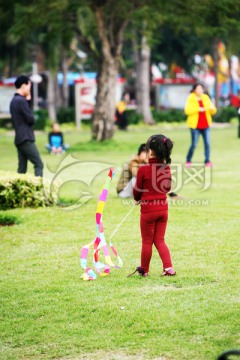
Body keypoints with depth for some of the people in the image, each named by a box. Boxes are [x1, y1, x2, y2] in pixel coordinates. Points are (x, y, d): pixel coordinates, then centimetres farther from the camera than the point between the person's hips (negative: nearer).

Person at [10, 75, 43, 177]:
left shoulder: (14, 101, 15)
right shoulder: (21, 101, -14)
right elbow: (31, 119, -13)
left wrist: (27, 101, 9)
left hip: (19, 139, 10)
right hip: (26, 139, -10)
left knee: (22, 168, 7)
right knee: (39, 164, -9)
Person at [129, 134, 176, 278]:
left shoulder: (143, 170, -16)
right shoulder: (166, 169, -1)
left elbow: (137, 190, -4)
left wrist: (137, 199, 17)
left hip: (148, 209, -4)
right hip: (163, 209, 4)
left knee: (147, 241, 9)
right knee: (160, 240, 14)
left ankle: (144, 270, 22)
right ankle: (169, 268, 0)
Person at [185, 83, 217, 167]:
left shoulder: (206, 98, 12)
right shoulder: (190, 99, -1)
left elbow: (213, 111, 12)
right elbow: (187, 110, -14)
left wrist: (212, 108, -11)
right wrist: (198, 109, -22)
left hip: (205, 125, 4)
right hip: (195, 126, -4)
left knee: (207, 143, -5)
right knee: (194, 144, -4)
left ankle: (207, 161, 0)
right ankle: (188, 161, 11)